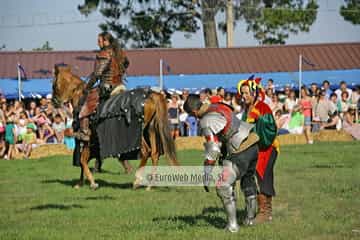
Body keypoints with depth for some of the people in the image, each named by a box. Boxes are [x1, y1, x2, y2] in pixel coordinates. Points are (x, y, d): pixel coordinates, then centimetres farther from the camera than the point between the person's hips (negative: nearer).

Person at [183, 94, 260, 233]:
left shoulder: (207, 121, -14)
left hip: (242, 151, -9)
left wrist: (206, 176, -12)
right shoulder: (219, 107, 11)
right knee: (248, 180, 27)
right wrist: (223, 155, 31)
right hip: (254, 143, 9)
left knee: (224, 186, -2)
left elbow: (212, 150, -16)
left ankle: (232, 224, -3)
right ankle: (250, 218, 39)